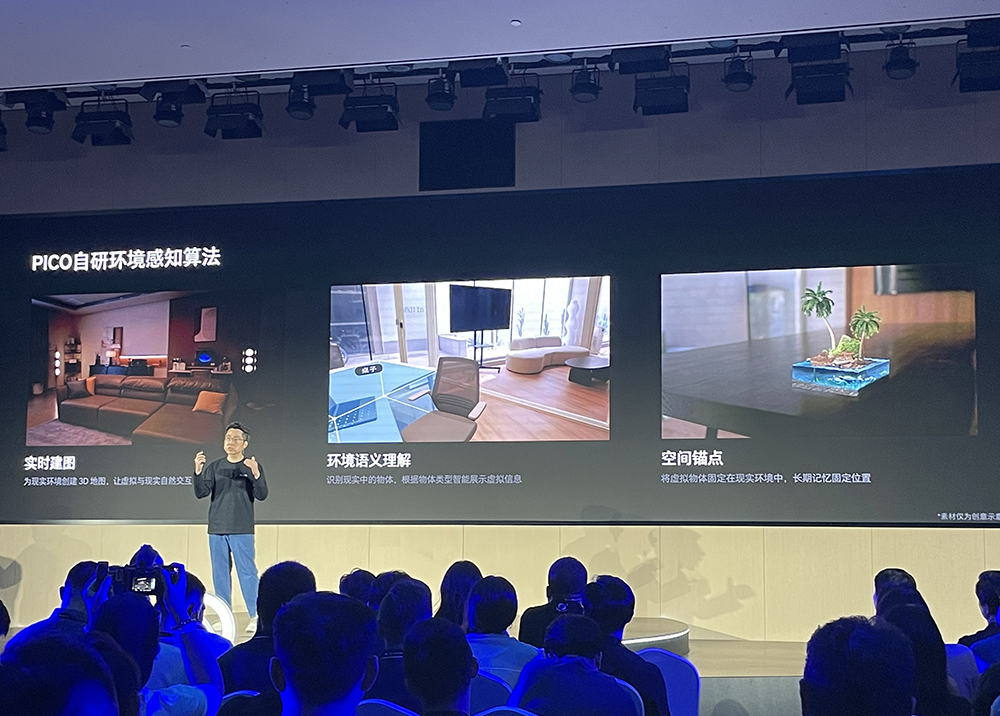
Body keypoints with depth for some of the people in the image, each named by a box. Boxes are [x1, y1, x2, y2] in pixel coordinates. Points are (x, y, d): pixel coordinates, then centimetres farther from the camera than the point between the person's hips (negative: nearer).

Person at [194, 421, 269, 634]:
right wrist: (198, 471, -16)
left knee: (247, 572, -7)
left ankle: (255, 616, -3)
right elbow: (201, 493, 0)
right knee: (220, 574, 8)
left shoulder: (252, 467, 0)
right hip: (216, 529, 4)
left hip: (242, 530, -4)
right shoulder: (214, 467, 8)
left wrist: (256, 474, -26)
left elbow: (262, 495, -9)